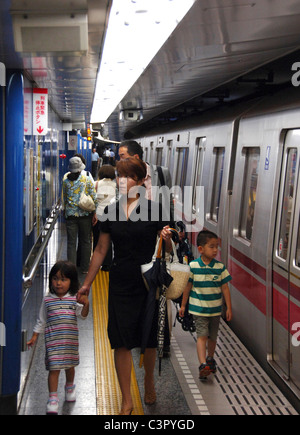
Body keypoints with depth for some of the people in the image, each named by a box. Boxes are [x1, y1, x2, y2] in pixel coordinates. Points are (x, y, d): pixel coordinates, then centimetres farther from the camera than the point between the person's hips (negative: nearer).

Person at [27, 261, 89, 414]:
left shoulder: (74, 299, -1)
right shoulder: (47, 300, 0)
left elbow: (82, 315, -10)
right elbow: (41, 321, 8)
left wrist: (86, 304, -29)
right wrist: (34, 337, 7)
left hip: (70, 339, 2)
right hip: (53, 340, -1)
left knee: (70, 365, 17)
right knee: (54, 368, -6)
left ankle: (69, 386, 43)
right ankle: (53, 399, 0)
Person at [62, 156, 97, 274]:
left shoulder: (65, 181, 0)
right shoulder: (87, 180, -5)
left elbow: (64, 199, 8)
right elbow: (94, 198, -5)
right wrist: (94, 213, 1)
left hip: (70, 214, 1)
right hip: (85, 214, -1)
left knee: (71, 242, 5)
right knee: (86, 241, 11)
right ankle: (85, 268, 17)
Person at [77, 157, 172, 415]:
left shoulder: (153, 210, -5)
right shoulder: (111, 212, 5)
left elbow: (168, 250, -1)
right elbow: (101, 251, 12)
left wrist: (167, 238, -24)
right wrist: (87, 284, 14)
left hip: (149, 282, -2)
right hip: (121, 284, 2)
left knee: (149, 338, 9)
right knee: (122, 341, 0)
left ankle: (149, 380, 38)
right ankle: (127, 401, 11)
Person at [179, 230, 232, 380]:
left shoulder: (220, 267, -3)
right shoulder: (193, 266, -8)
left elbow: (225, 288, 2)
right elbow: (188, 287, 2)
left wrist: (229, 308, 1)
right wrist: (183, 305, 7)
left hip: (215, 309, 3)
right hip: (198, 308, -2)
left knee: (212, 336, 15)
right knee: (202, 335, -13)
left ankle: (210, 359, 37)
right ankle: (203, 365, -19)